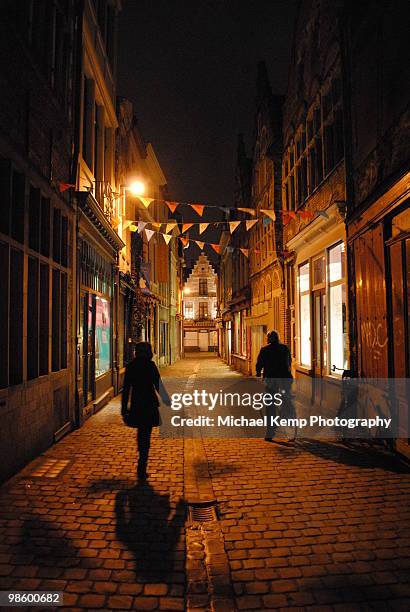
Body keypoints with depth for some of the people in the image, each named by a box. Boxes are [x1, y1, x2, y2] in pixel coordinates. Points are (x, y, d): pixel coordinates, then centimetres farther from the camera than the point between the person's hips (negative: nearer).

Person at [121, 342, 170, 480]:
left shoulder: (130, 366, 2)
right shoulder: (150, 365, -10)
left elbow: (126, 388, 2)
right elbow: (158, 385, -8)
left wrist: (124, 407, 8)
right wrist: (167, 400, 4)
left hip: (136, 404, 4)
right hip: (149, 403, -4)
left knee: (141, 432, 22)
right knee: (146, 435, 2)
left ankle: (141, 465, 36)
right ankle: (141, 470, -1)